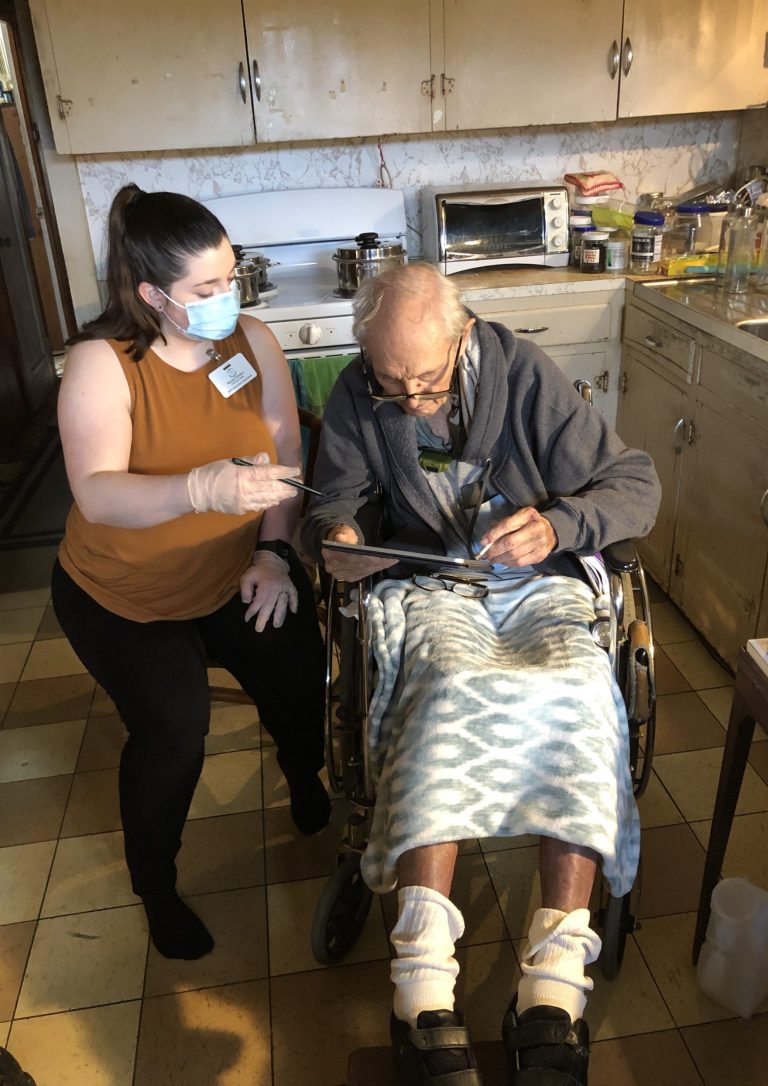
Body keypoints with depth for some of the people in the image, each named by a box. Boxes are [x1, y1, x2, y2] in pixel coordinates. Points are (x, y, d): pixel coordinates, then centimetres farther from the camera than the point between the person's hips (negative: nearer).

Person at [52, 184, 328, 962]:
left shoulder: (252, 340, -8)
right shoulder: (100, 364, -20)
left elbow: (284, 454, -4)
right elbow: (97, 494, -33)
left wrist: (273, 552, -14)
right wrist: (203, 488, -49)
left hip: (237, 575, 3)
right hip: (124, 597, -3)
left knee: (300, 675, -14)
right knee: (173, 729, -18)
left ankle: (306, 780, 23)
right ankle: (153, 883, 13)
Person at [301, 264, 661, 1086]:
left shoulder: (525, 376, -7)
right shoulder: (356, 398, -2)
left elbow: (636, 485, -5)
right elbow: (330, 504, 8)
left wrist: (559, 525, -25)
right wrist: (334, 540, -17)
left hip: (537, 582, 1)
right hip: (427, 587, 0)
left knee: (579, 689, -33)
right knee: (450, 684, -36)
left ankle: (552, 994, -30)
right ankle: (425, 1004, -36)